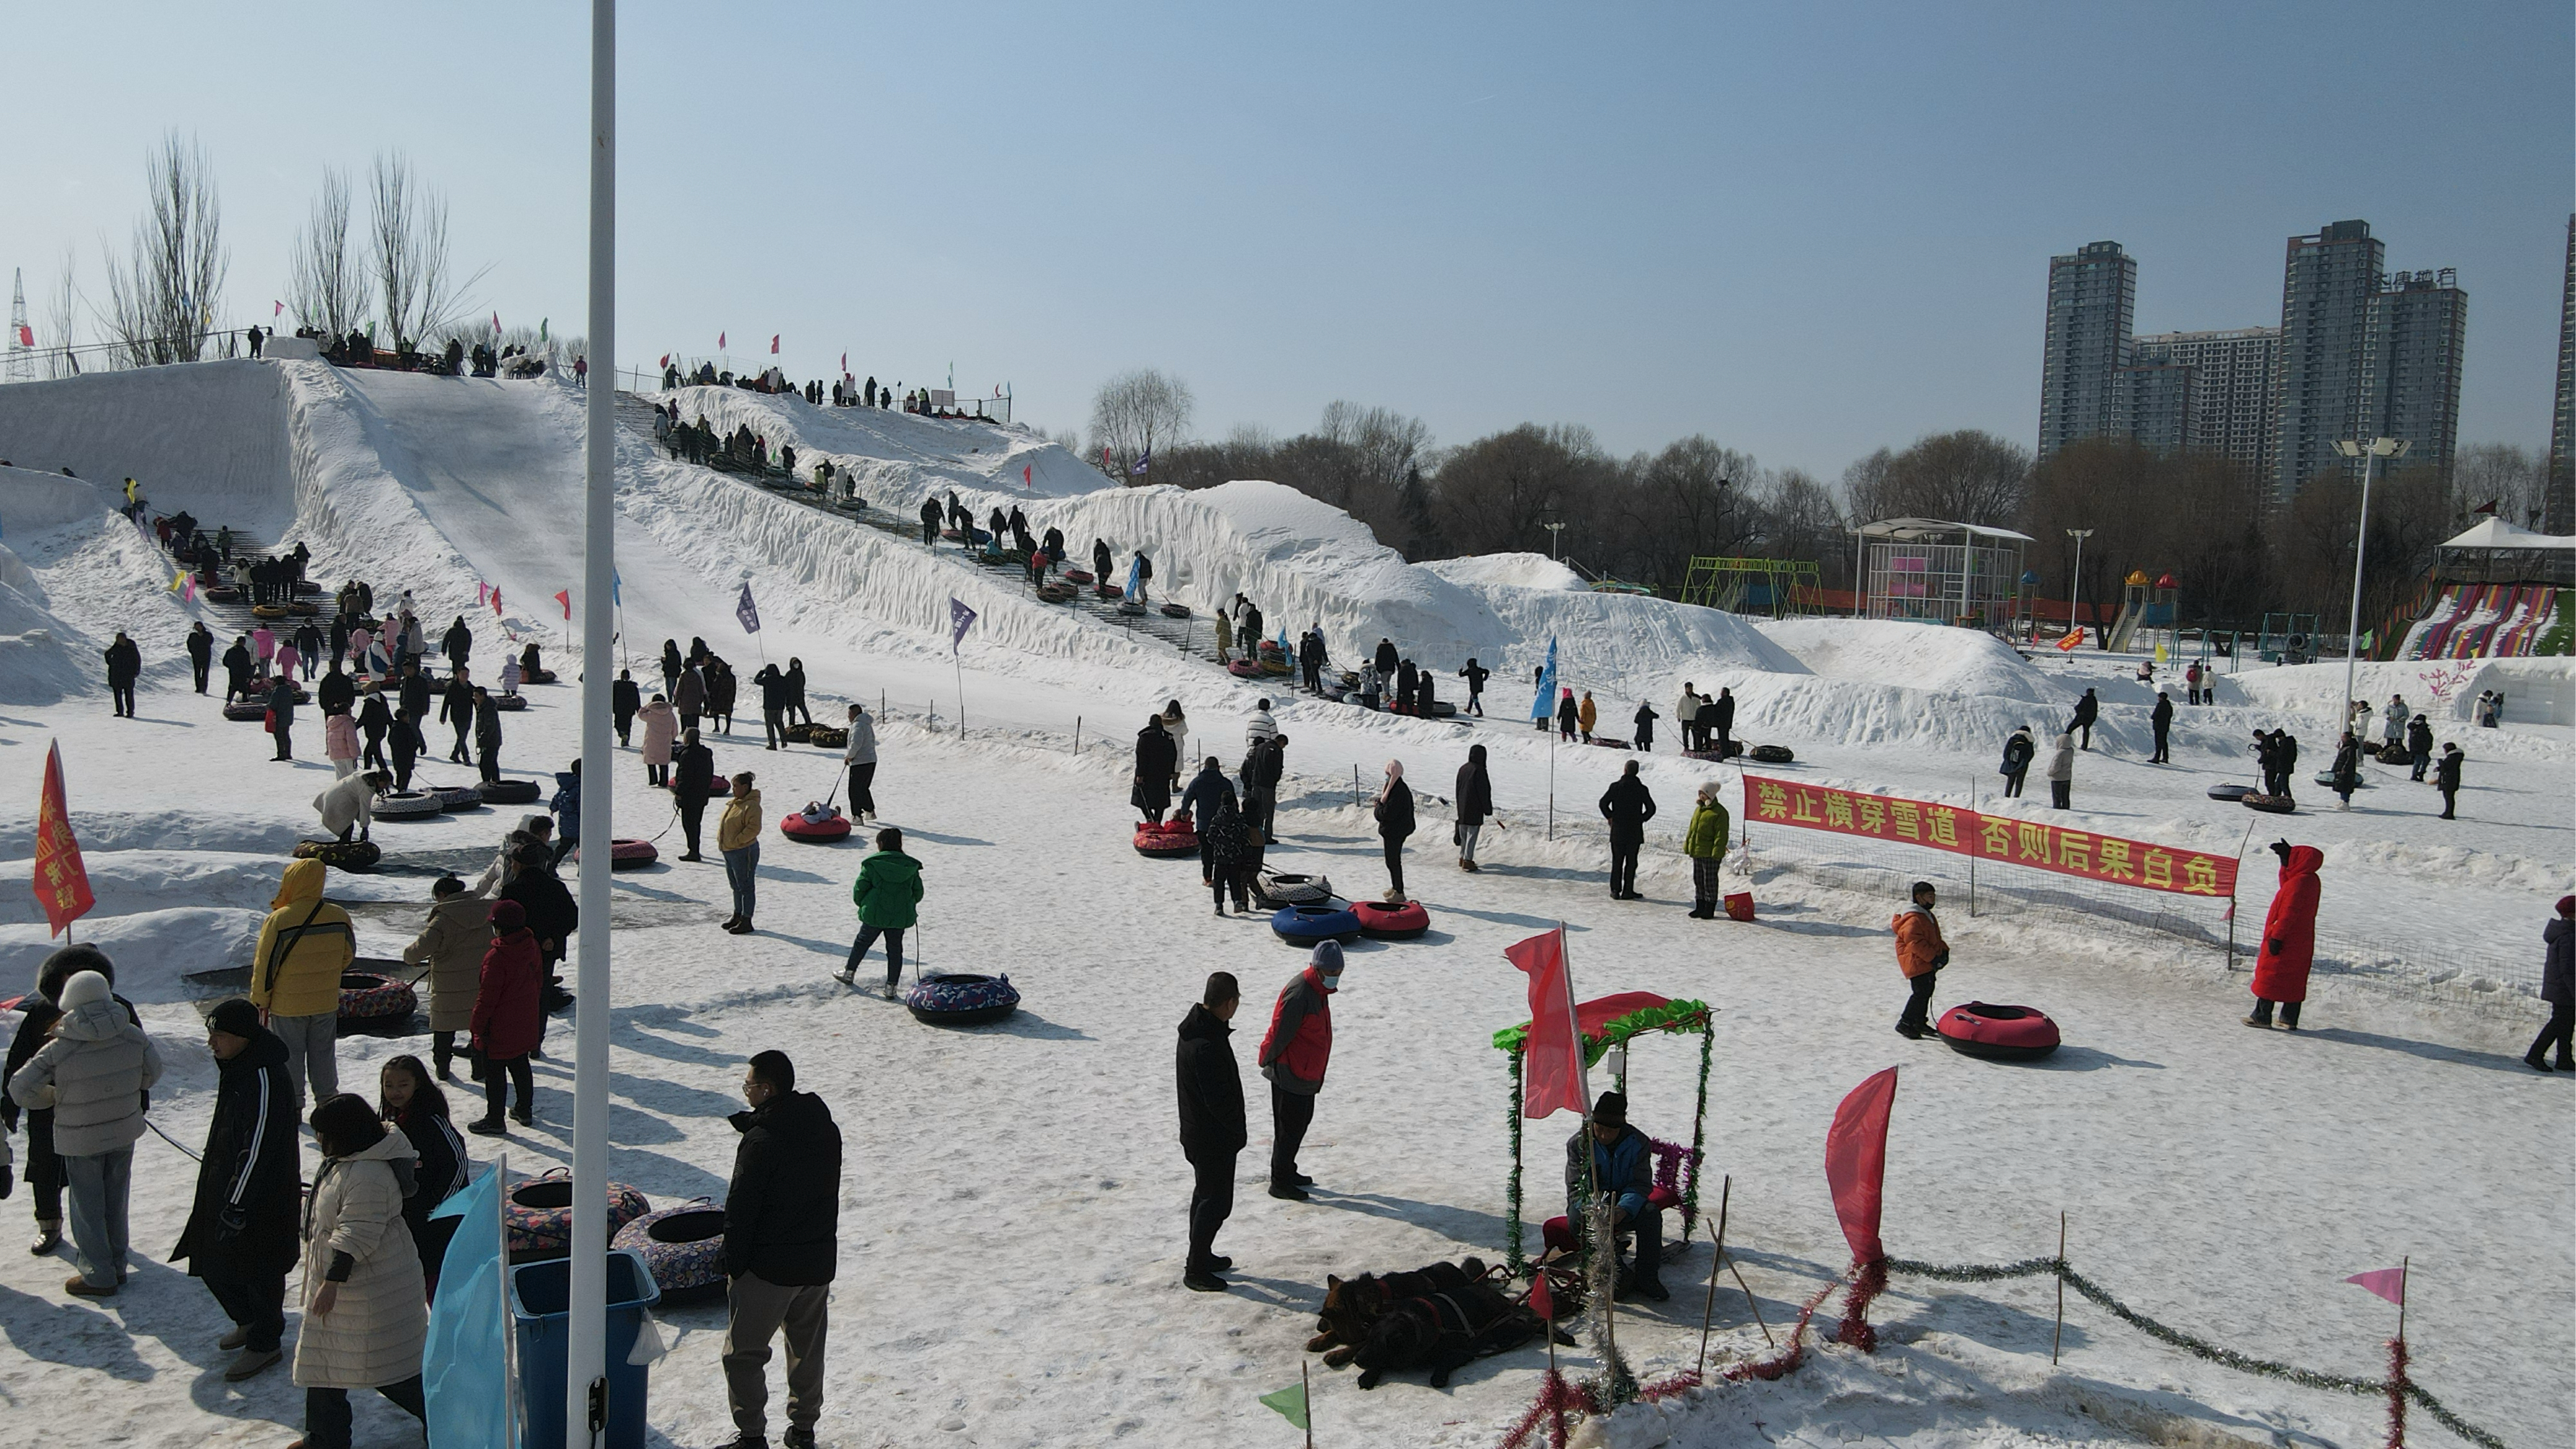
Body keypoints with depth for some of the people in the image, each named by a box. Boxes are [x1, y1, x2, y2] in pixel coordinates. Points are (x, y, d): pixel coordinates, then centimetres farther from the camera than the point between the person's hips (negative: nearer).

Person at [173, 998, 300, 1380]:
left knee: (259, 1269, 5)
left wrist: (236, 1206, -23)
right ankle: (249, 1322, 38)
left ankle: (264, 1343, 22)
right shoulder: (237, 1069, 6)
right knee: (213, 1263, 17)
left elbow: (258, 1148, -26)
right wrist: (221, 1198, 24)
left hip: (261, 1199, -10)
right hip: (224, 1187, 10)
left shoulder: (265, 1079, -26)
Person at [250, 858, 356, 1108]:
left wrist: (260, 1001, -1)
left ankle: (292, 1106, 20)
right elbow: (348, 955, 6)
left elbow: (264, 965, -14)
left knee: (290, 1055, 12)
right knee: (323, 1054, 16)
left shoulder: (278, 920, -21)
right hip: (326, 1003, 3)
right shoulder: (339, 917, -8)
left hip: (287, 1005, -3)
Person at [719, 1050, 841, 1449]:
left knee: (744, 1353, 9)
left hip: (768, 1267, -7)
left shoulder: (760, 1141, -21)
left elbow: (741, 1210, -16)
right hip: (819, 1262, 7)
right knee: (808, 1350, 19)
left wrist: (733, 1265, -7)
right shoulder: (826, 1128, 0)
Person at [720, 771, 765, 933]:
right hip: (729, 851, 10)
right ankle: (738, 916, 32)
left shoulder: (752, 806, -18)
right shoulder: (733, 803, 11)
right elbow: (724, 824, 23)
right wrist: (722, 841, 11)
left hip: (744, 852, -10)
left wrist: (736, 841, -22)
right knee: (736, 886, 20)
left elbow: (754, 828, -25)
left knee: (746, 887, -2)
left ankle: (746, 922, 3)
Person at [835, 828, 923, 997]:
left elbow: (859, 888, -6)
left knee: (862, 942, 19)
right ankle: (891, 986, 10)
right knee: (895, 949, 11)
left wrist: (861, 903, 15)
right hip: (900, 917, 2)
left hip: (874, 914, -2)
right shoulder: (911, 867, 0)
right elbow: (918, 892, 8)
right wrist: (909, 904, 27)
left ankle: (849, 973, 34)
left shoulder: (872, 864, -10)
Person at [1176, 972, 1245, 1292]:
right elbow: (1219, 1100, -28)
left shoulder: (1196, 1030, 3)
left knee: (1205, 1195, 23)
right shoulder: (1207, 1046, -31)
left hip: (1198, 1133, 10)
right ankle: (1195, 1271, 10)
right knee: (1217, 1202, 1)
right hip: (1214, 1139, -10)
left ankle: (1201, 1256, 37)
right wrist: (1239, 1130, -12)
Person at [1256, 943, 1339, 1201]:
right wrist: (1266, 1061, -9)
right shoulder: (1298, 993, -26)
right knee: (1289, 1127, -1)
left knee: (1302, 1122, 19)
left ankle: (1287, 1172, 34)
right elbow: (1280, 1033, -21)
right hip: (1289, 1075, -10)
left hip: (1306, 1073, 10)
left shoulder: (1319, 989, 6)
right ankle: (1279, 1183, 10)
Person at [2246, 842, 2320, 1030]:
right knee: (2294, 980, 13)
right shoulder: (2310, 880, 8)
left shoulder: (2298, 882, -22)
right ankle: (2290, 1018, 17)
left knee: (2268, 977, -2)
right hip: (2301, 942, 10)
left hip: (2285, 942, -10)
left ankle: (2262, 1016, -1)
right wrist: (2286, 857, 19)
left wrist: (2277, 936, -21)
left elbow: (2289, 913, -24)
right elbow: (2286, 884, 26)